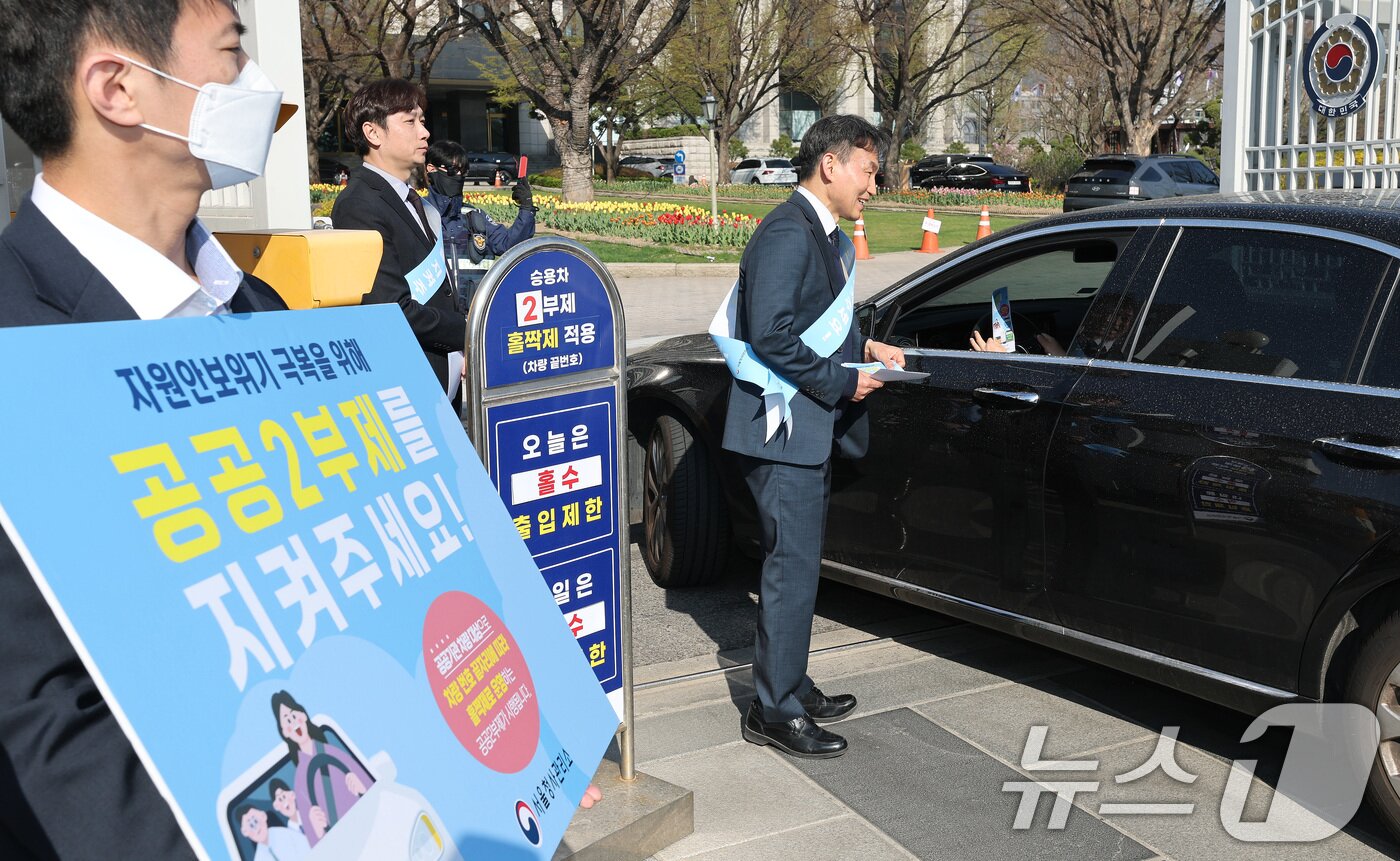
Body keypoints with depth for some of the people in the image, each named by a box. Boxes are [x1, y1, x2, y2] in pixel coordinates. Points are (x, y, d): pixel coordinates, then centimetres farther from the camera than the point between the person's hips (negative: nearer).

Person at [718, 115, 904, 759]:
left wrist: (864, 348, 7)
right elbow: (771, 336, -25)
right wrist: (843, 382, -18)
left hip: (810, 428, 10)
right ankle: (775, 711, 6)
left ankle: (792, 687, 30)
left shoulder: (826, 236, 14)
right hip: (783, 429, -10)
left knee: (798, 566, 18)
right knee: (792, 571, -4)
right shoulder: (788, 234, -18)